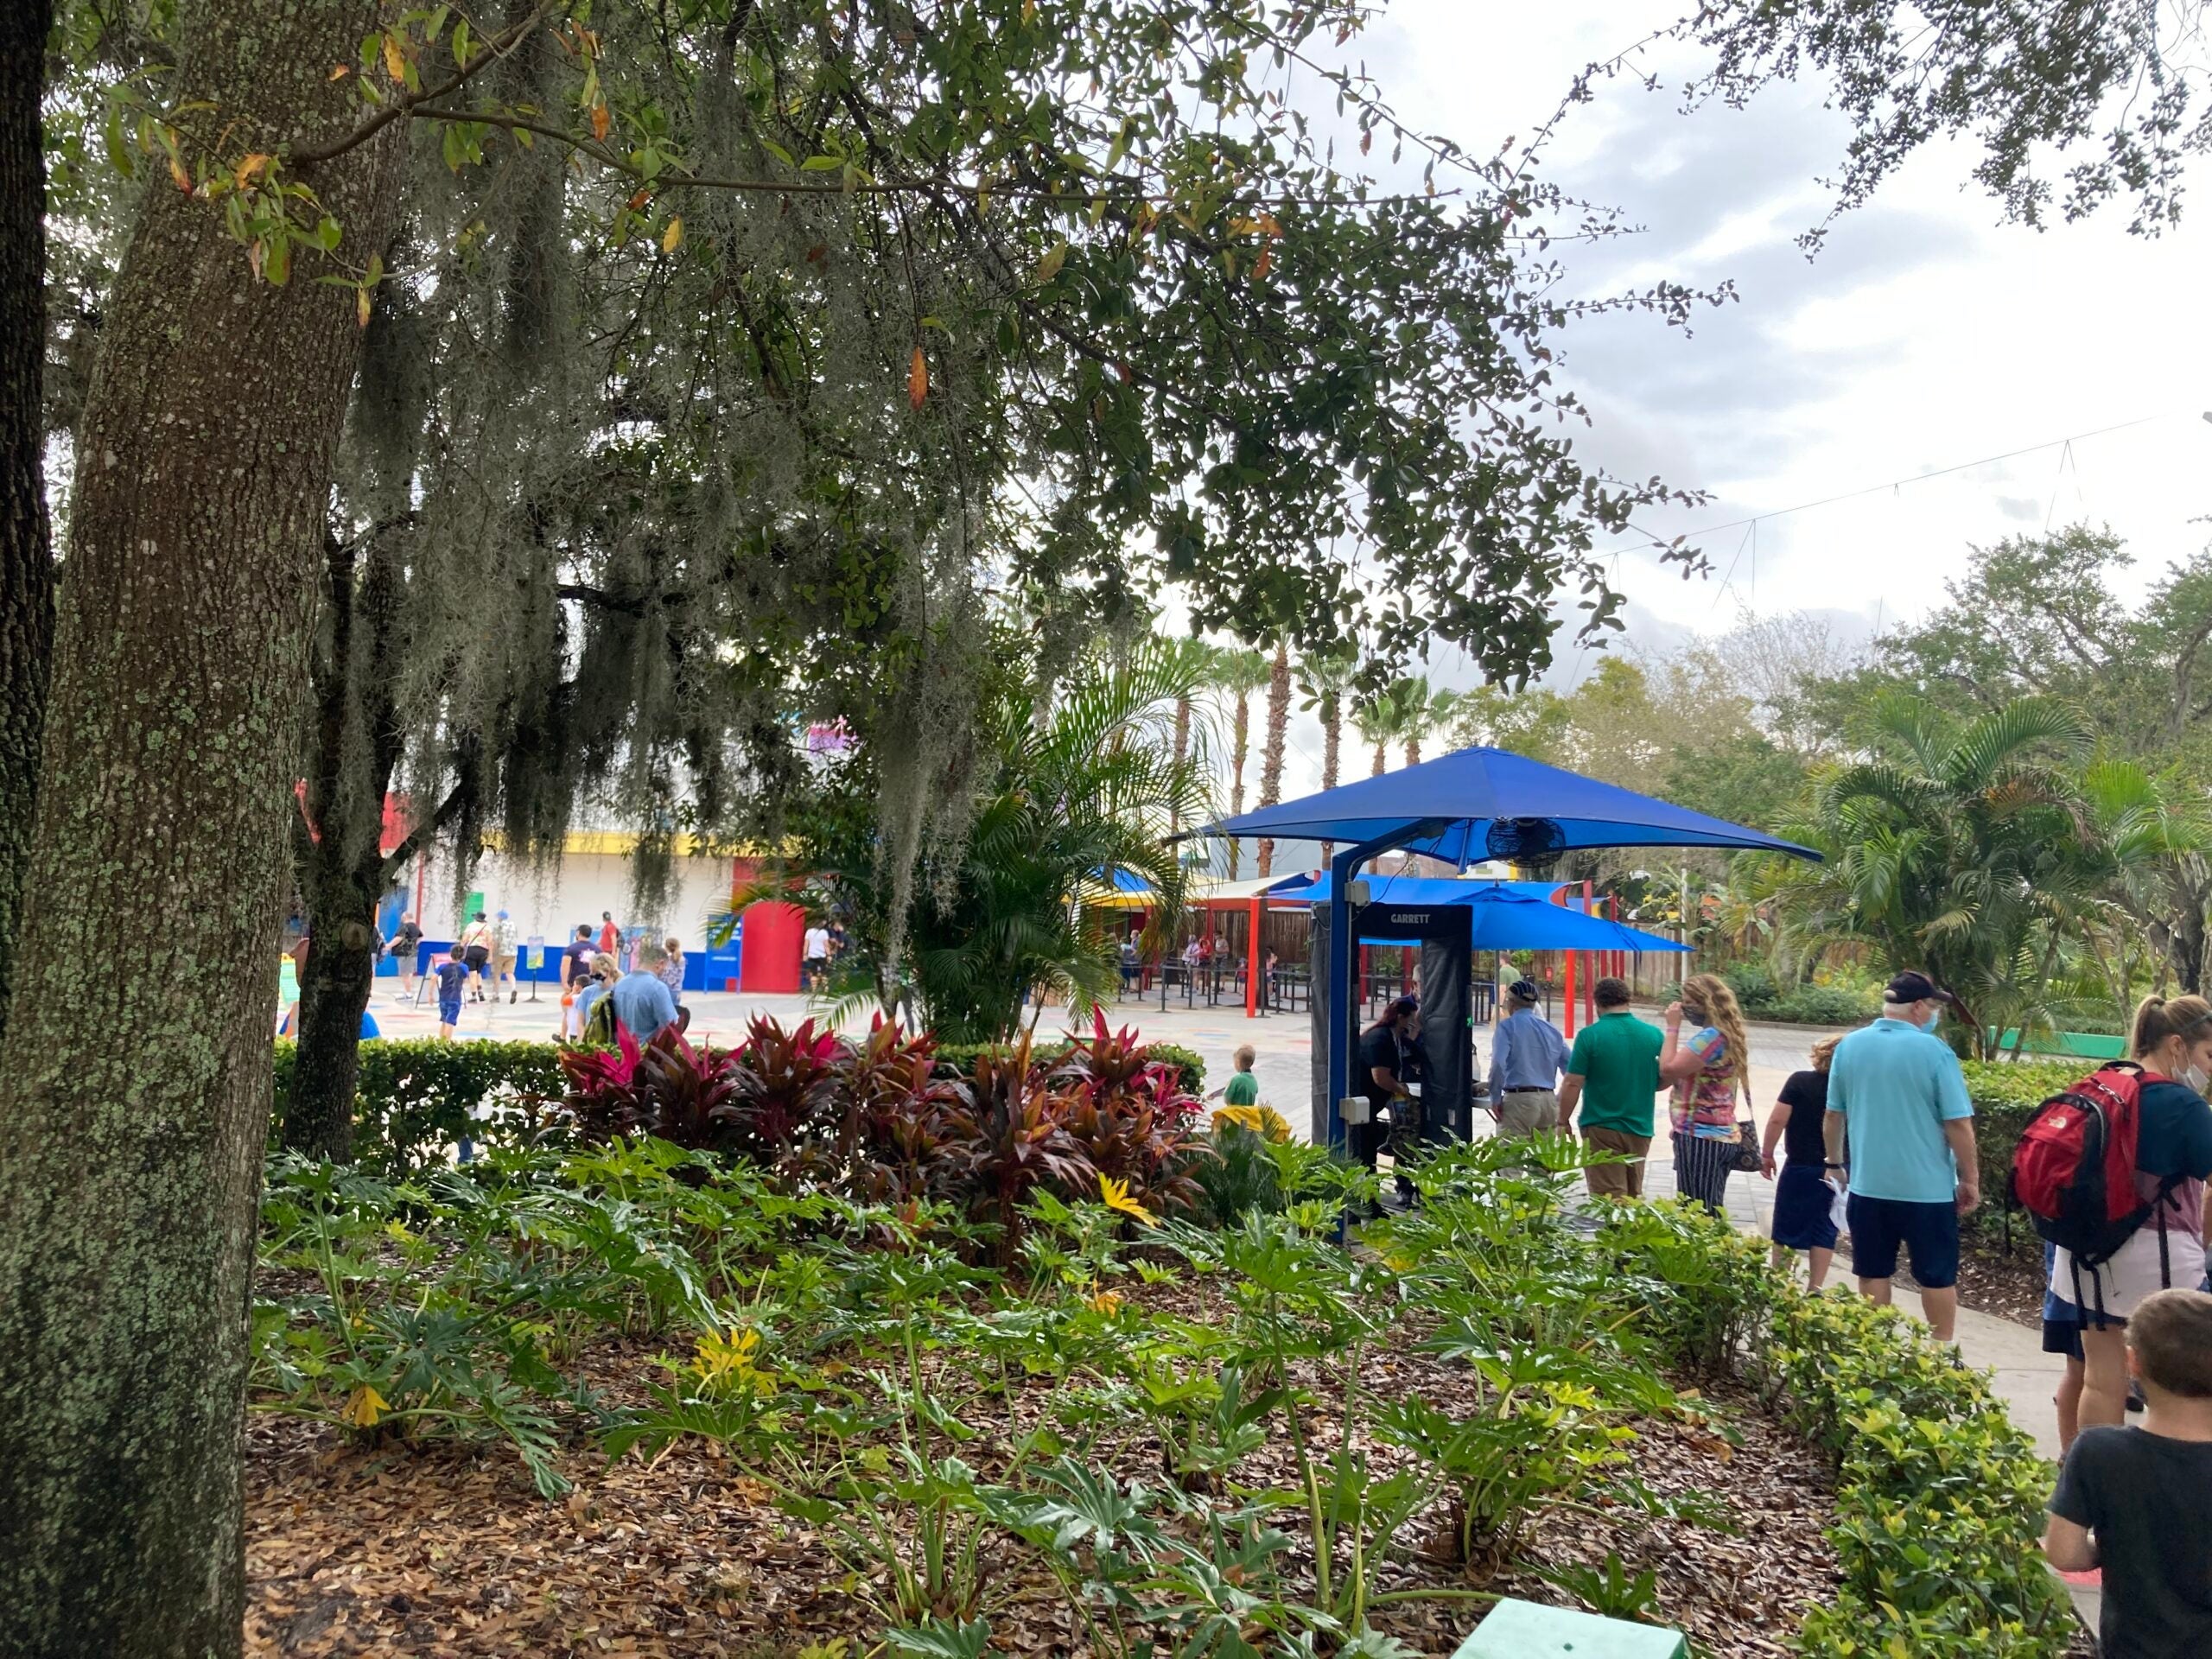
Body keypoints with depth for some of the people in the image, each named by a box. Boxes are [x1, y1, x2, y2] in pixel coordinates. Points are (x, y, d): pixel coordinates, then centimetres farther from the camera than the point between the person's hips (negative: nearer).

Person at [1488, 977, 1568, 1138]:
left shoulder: (1508, 1026, -3)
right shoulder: (1551, 1029, 14)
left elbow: (1498, 1064, -16)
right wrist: (1560, 1101, 17)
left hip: (1519, 1100, -6)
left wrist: (1495, 1099, -8)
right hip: (1549, 1100, 6)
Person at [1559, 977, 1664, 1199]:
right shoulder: (1654, 1035, -1)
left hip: (1602, 1128, -4)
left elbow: (1573, 1084, -12)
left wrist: (1563, 1122, 0)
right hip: (1640, 1128, 4)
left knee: (1609, 1200, 0)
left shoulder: (1589, 1035, -13)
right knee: (1634, 1196, 18)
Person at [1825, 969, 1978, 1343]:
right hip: (1928, 1187, -4)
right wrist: (1970, 1178, -1)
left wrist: (1834, 1162, 19)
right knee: (1938, 1277, 11)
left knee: (1873, 1274, 12)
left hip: (1867, 1185, 4)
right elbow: (1958, 1124, -12)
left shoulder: (1849, 1046, 1)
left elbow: (1833, 1114, 7)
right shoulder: (1934, 1050, -13)